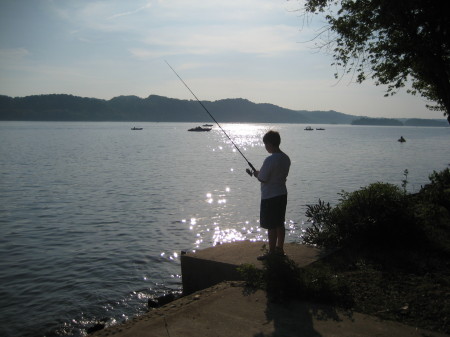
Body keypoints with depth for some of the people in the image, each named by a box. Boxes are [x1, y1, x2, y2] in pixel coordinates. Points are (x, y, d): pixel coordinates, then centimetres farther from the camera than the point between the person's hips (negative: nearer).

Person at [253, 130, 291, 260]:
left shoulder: (270, 160, -22)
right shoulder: (286, 158, 4)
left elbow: (262, 179, -19)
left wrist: (256, 174, 4)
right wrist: (260, 173, 14)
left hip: (270, 197, -8)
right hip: (282, 194, 9)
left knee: (271, 226, 1)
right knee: (280, 224, 18)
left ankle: (271, 252, 10)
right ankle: (280, 248, 29)